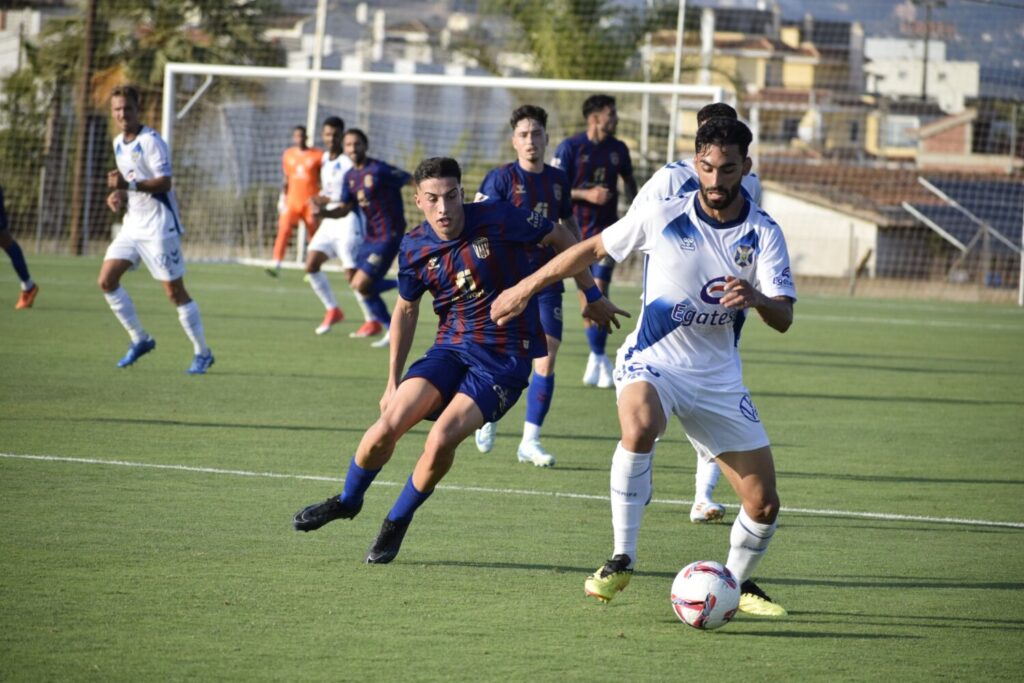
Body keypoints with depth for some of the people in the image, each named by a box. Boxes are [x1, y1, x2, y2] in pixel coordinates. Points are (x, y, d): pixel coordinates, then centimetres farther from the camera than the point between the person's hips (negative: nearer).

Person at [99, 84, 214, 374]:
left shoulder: (151, 141, -14)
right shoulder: (119, 143, 12)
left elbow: (164, 182, -22)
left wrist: (129, 185, -34)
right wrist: (118, 195, 5)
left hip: (158, 226, -8)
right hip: (133, 224, 8)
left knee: (174, 291, -5)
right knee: (106, 280, -2)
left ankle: (203, 353, 6)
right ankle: (140, 339, 11)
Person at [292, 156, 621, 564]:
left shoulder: (497, 220, -14)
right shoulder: (415, 248, -1)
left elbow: (560, 238, 1)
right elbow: (406, 309, 15)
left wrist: (592, 296, 9)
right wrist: (393, 380, 16)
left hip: (505, 358, -3)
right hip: (451, 348, 4)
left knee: (443, 437, -24)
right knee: (389, 424, -16)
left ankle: (397, 522, 2)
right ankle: (347, 501, 15)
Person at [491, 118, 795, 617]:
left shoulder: (763, 234, -7)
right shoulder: (661, 217, -9)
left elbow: (784, 318, -15)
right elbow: (594, 248, 5)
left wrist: (758, 299, -38)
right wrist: (525, 288, 7)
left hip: (717, 379, 2)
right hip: (652, 361, -2)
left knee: (764, 505, -2)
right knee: (640, 427, -38)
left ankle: (736, 585, 30)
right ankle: (621, 561, -26)